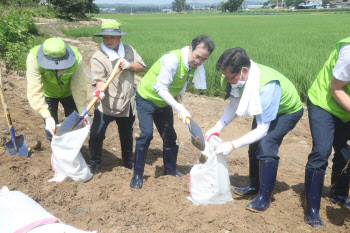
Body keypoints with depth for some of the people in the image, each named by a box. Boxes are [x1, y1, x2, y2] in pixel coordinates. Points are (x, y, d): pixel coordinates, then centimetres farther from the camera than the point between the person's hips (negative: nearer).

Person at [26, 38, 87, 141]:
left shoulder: (76, 58, -33)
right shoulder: (33, 58, -35)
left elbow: (79, 88, -25)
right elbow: (35, 90, -36)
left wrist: (82, 112, -22)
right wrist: (47, 116, -42)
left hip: (68, 93, 1)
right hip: (48, 93, 0)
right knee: (50, 128, 1)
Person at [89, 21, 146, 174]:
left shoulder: (128, 50, 5)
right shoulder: (98, 57, -10)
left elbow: (142, 67, 5)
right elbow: (99, 78, -21)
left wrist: (128, 65, -13)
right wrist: (99, 90, -41)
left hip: (127, 103, 4)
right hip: (106, 104, -4)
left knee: (127, 135, 20)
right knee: (96, 134, -7)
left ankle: (128, 161, 41)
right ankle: (95, 162, 17)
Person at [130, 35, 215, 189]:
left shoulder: (195, 66, -9)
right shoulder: (172, 59, -32)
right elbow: (161, 89, -32)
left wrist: (180, 102, -8)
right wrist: (180, 109, -38)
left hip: (164, 102, 7)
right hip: (147, 98, -7)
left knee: (169, 136, 11)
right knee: (146, 134, -17)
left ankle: (170, 170, 30)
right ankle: (137, 175, -3)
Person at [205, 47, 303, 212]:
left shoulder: (267, 87, -43)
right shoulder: (240, 77, -21)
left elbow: (262, 129, -36)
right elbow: (233, 105, -7)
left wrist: (233, 145, -37)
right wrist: (216, 129, -17)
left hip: (288, 111, -7)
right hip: (265, 109, 8)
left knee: (266, 144, -24)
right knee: (254, 145, 8)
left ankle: (264, 197, -12)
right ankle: (255, 186, 29)